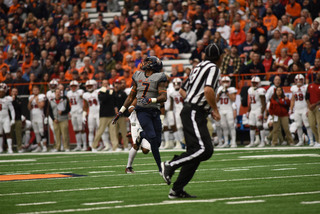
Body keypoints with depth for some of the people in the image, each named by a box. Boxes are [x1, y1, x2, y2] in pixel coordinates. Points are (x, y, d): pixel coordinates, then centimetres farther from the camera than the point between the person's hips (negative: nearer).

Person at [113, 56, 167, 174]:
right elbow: (131, 96, 18)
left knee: (157, 142, -1)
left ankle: (142, 135, 32)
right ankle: (160, 168, -12)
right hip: (142, 111, 0)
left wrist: (151, 100, -27)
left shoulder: (159, 78, 0)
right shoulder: (138, 76, 10)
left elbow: (164, 97, -10)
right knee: (153, 138, -17)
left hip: (155, 111, 0)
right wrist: (120, 112, 16)